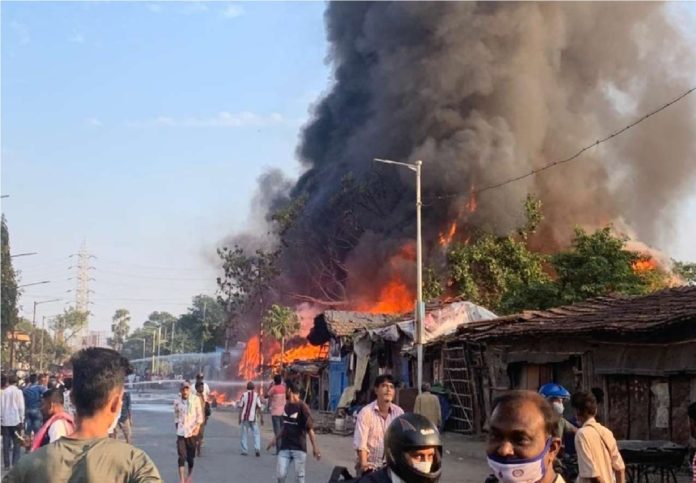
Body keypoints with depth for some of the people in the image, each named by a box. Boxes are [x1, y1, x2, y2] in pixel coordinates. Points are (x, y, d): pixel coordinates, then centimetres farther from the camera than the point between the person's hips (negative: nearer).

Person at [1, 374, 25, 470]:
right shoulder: (18, 391, -5)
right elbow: (21, 407, -7)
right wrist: (22, 419, 0)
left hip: (5, 421, 2)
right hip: (16, 420, -2)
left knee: (6, 443, 8)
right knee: (17, 443, 4)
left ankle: (7, 464, 9)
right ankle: (15, 464, -1)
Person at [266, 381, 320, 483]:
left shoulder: (302, 407, -14)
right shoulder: (287, 406, 8)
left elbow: (310, 428, -15)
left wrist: (314, 448, -18)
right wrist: (276, 438, 23)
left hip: (299, 448, -6)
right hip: (285, 447, 6)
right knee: (280, 475, 0)